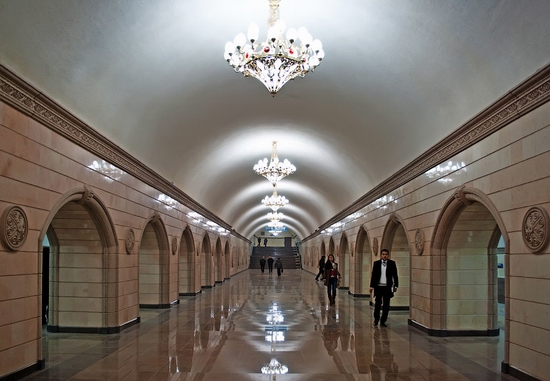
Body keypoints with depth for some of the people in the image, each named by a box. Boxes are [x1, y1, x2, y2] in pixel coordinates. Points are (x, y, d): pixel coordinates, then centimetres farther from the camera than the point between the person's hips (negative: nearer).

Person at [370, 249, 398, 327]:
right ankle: (376, 319, 19)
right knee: (377, 304, 2)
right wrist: (372, 286, 1)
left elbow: (395, 275, 4)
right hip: (378, 287, 0)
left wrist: (396, 285, -2)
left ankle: (383, 321, 13)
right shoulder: (376, 263, 3)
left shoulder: (392, 263, 2)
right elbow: (373, 275, 5)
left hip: (387, 287, 0)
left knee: (386, 305, 4)